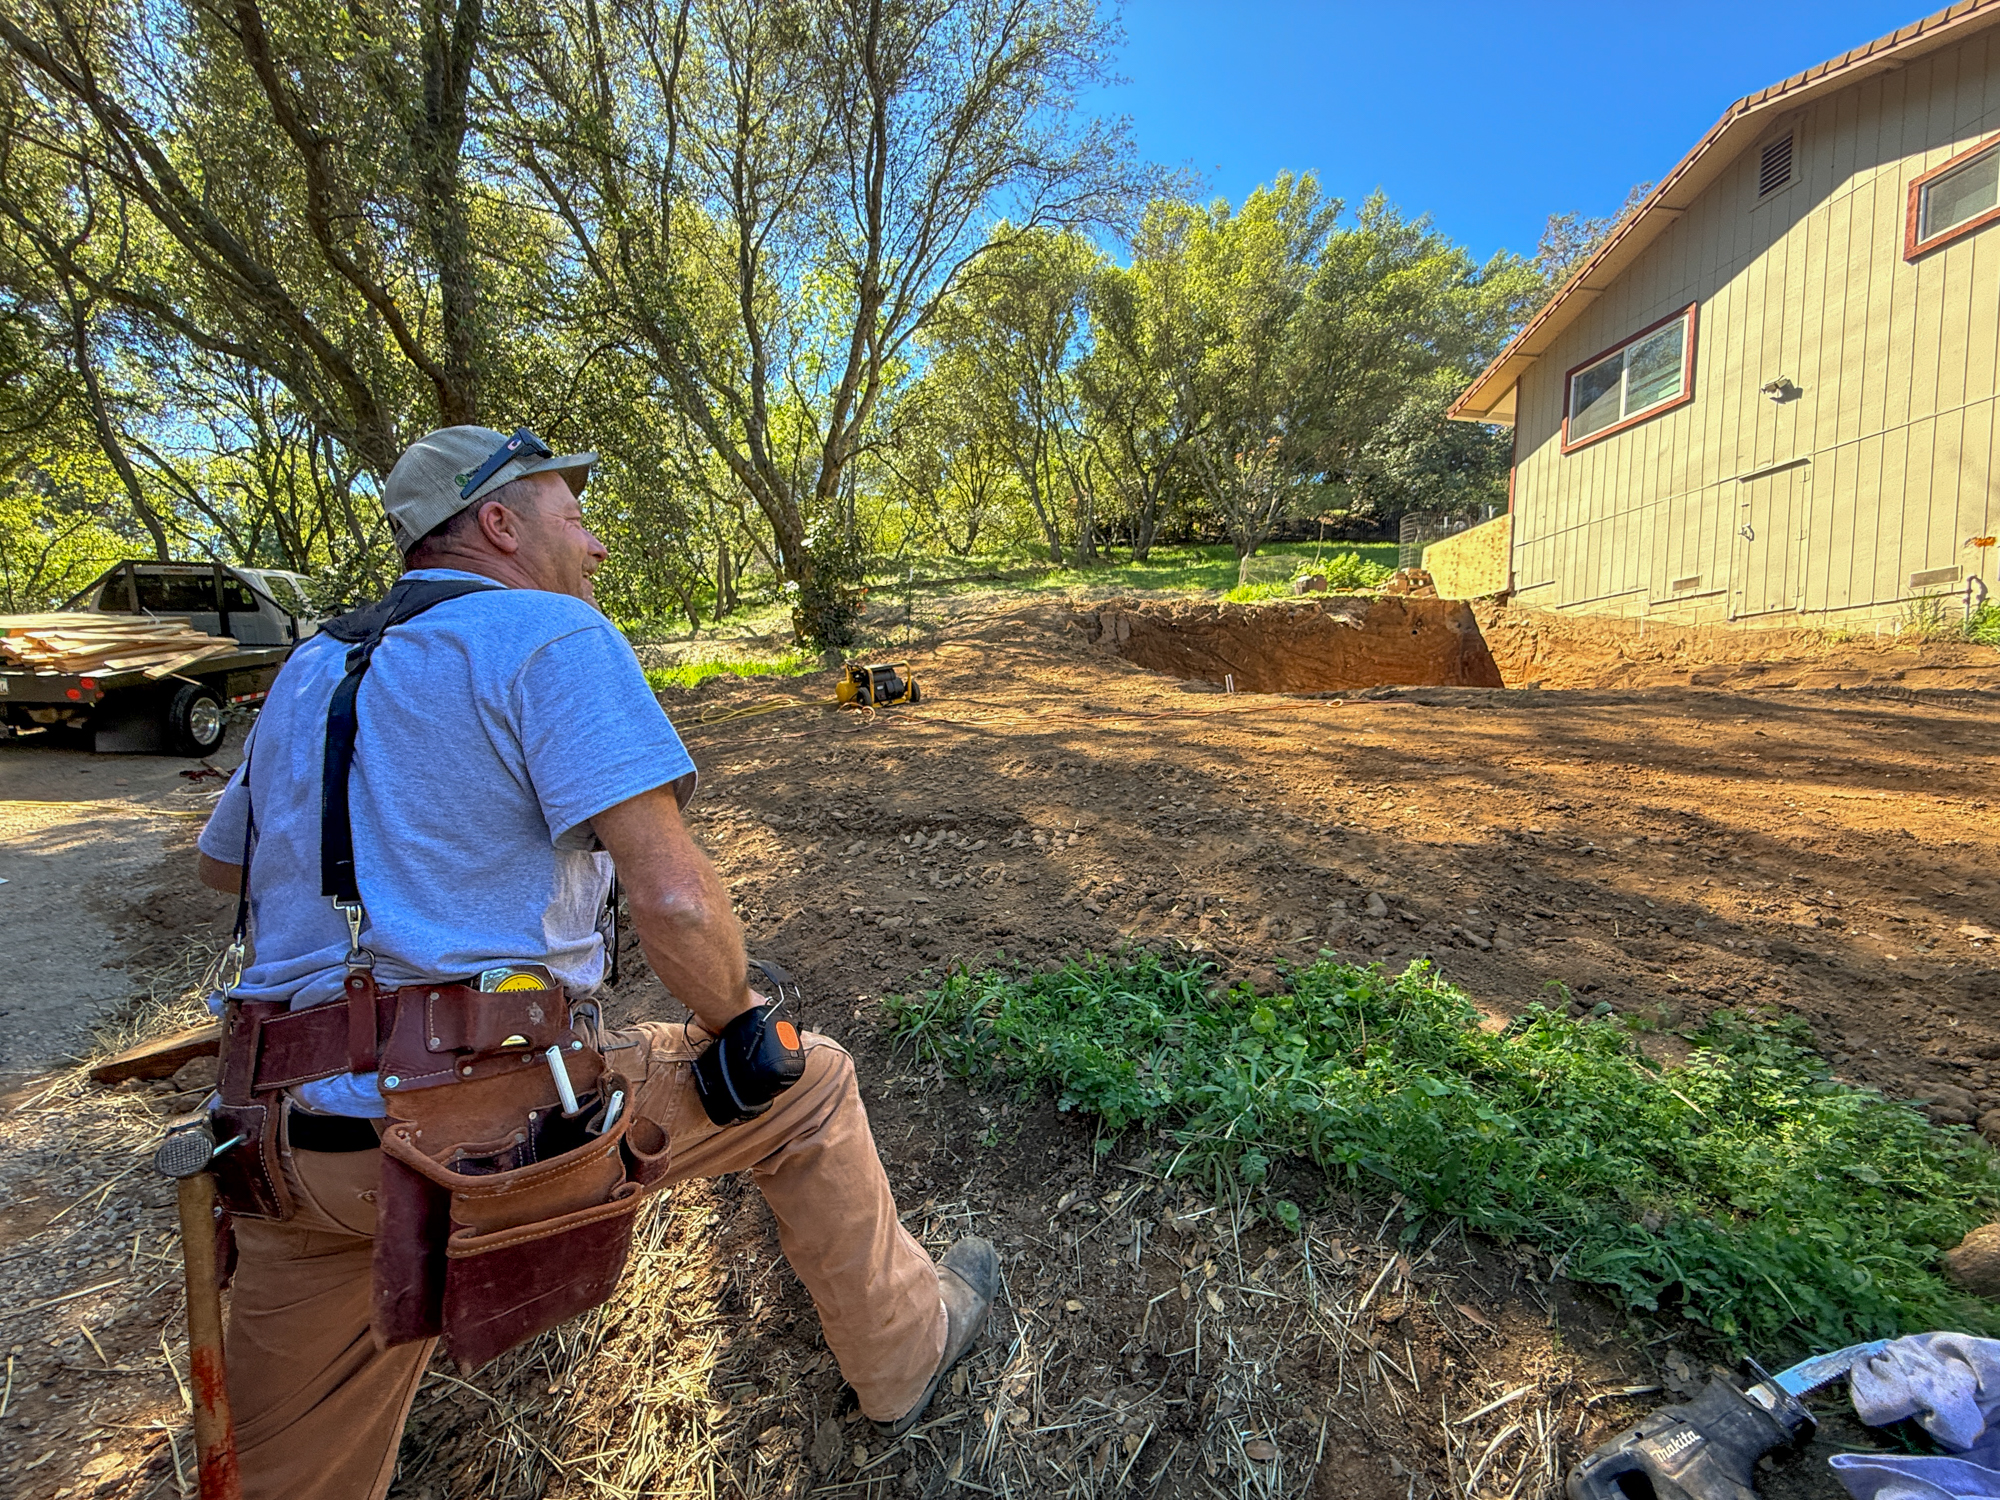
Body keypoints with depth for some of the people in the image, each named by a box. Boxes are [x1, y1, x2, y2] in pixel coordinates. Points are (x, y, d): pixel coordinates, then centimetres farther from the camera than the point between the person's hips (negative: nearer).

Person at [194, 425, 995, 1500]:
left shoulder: (308, 669, 13)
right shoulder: (553, 635, -9)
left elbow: (223, 863, 28)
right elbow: (671, 896, -21)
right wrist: (739, 1029, -5)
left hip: (291, 1140, 7)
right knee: (807, 1087, 13)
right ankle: (903, 1352, 32)